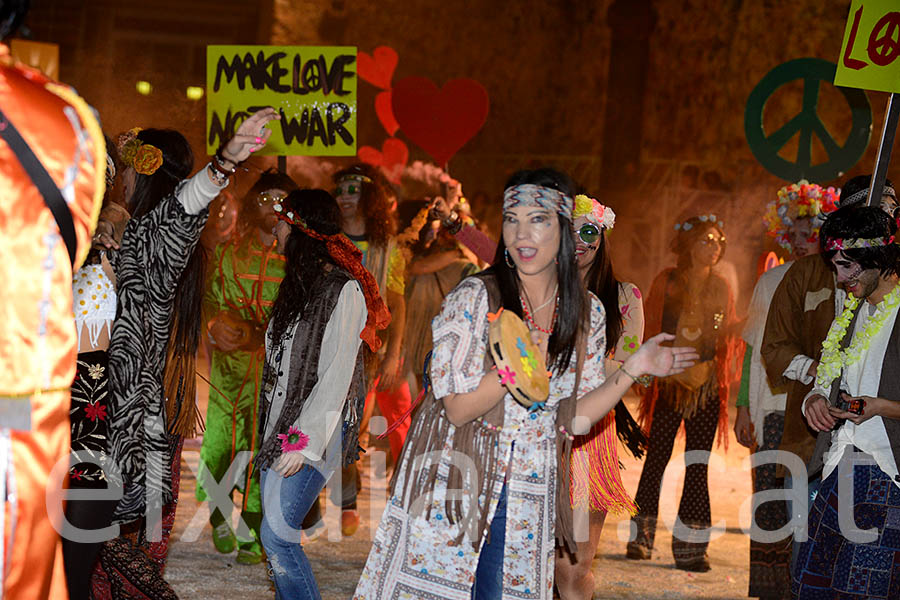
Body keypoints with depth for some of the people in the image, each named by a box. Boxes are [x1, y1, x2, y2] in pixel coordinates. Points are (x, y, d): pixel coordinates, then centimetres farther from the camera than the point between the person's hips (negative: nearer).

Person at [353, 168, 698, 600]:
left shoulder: (587, 314, 3)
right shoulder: (474, 297, -10)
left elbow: (574, 420, 4)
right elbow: (458, 408, -12)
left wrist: (633, 369, -5)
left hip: (528, 497, 3)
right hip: (455, 486, -3)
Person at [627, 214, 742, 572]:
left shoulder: (721, 289, 9)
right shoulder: (667, 283, 2)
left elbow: (729, 338, 12)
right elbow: (650, 328, 2)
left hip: (706, 385, 2)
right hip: (669, 382, -2)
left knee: (698, 465, 1)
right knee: (656, 458, 0)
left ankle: (690, 546, 4)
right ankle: (641, 537, 11)